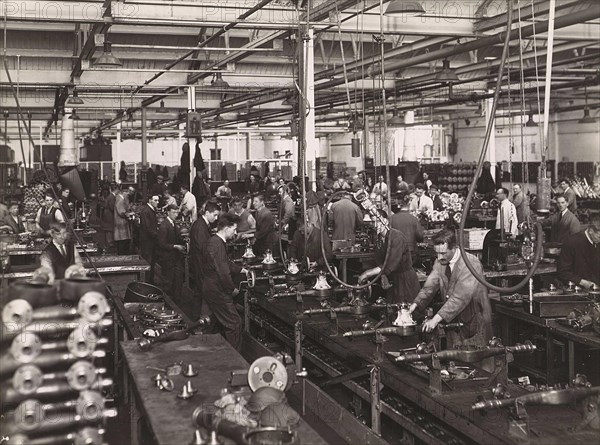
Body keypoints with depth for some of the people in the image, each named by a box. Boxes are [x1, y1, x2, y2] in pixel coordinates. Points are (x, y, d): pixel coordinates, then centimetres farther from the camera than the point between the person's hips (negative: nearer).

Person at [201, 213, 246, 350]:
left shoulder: (215, 241, 10)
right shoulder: (217, 244, -23)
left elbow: (226, 263, 26)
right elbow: (223, 272, -25)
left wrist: (240, 270, 22)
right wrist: (233, 289, -12)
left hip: (211, 289, 11)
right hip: (216, 291, -11)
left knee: (222, 323, 20)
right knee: (234, 323, -5)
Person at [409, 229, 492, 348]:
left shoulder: (471, 264, -22)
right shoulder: (439, 263, 0)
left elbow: (461, 297, -29)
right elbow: (429, 287, -4)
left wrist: (437, 318, -35)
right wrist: (415, 305, -23)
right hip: (453, 321, 6)